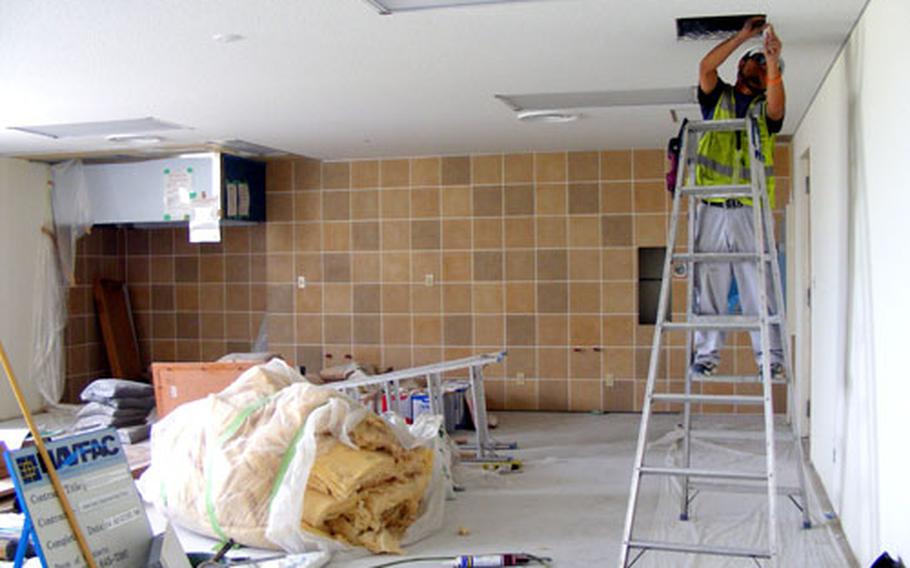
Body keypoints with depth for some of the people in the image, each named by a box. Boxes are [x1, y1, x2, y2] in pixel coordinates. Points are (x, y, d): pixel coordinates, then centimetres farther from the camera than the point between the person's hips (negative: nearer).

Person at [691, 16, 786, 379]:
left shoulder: (765, 107, 17)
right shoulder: (717, 97, 17)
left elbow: (777, 108, -7)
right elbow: (705, 67, -2)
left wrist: (774, 61, -16)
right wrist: (743, 36, 1)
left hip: (750, 211, 0)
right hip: (711, 209, 0)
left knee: (759, 288, -5)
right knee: (708, 286, -2)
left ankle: (771, 357, -4)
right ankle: (706, 353, 2)